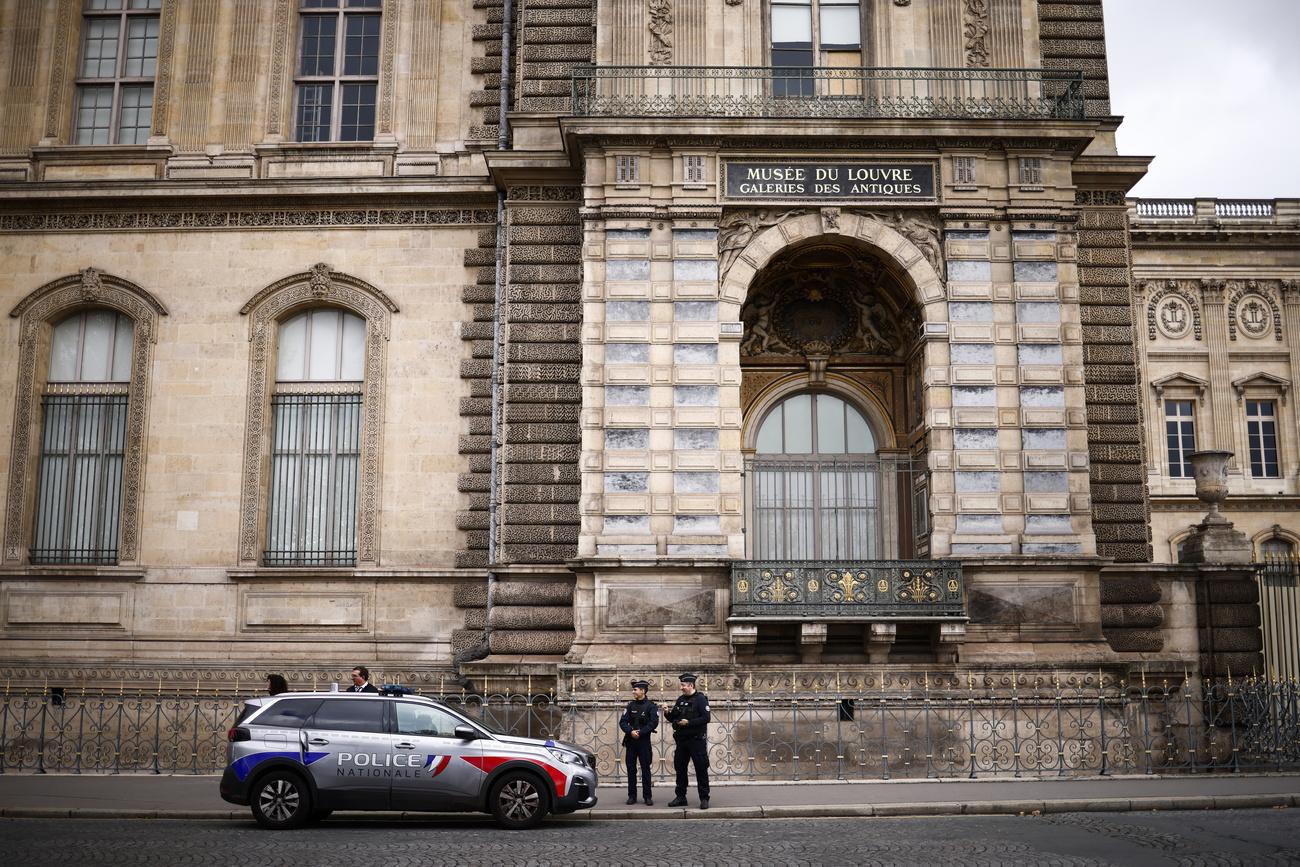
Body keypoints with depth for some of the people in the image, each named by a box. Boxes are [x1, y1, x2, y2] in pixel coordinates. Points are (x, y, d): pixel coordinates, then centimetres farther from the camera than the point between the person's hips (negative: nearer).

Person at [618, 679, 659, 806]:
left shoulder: (651, 706, -2)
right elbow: (622, 722, 2)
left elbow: (654, 723, -12)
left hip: (644, 741, -4)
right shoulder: (630, 705, 9)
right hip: (631, 741, 4)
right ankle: (632, 796, 11)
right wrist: (631, 731, -15)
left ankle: (647, 796, 5)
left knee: (645, 769, 0)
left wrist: (640, 732, -16)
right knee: (631, 769, 5)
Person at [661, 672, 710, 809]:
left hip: (696, 740, -7)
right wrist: (668, 713, -5)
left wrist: (689, 722, -20)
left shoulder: (700, 699, -7)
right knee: (680, 768, 10)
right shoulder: (680, 700, 12)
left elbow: (706, 718, -16)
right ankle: (681, 797, 19)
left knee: (701, 769, -3)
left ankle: (704, 799, 3)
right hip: (681, 740, 7)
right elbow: (673, 719, 15)